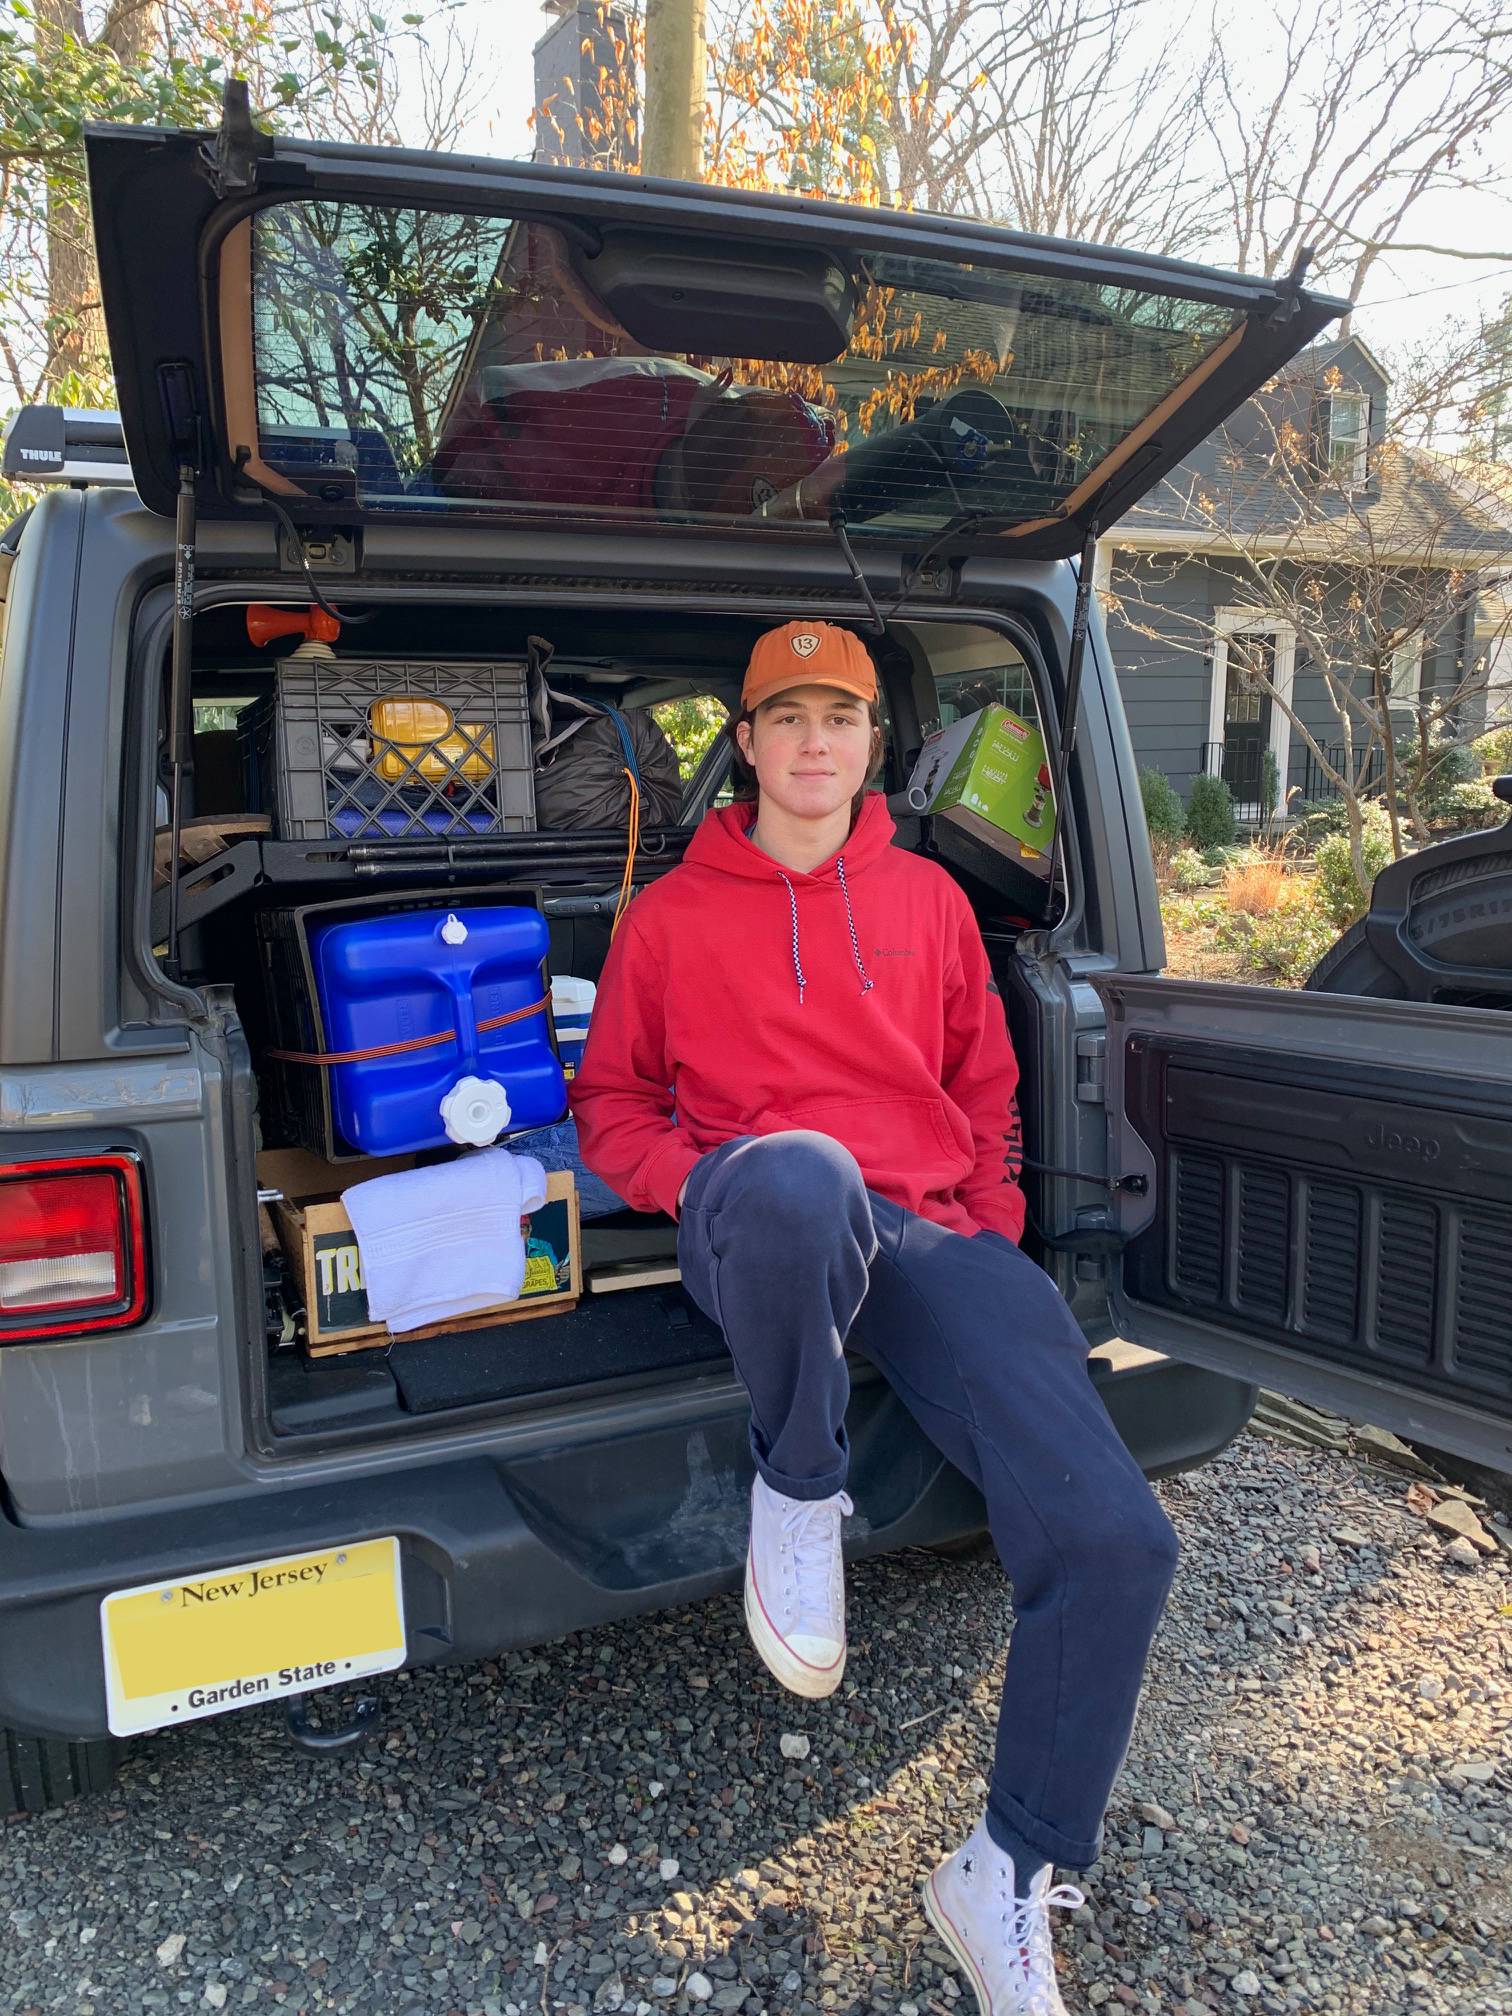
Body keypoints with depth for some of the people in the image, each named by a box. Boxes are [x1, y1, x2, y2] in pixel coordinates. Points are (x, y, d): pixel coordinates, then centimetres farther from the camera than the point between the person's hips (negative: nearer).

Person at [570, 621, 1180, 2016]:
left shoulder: (931, 899, 20)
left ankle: (1010, 1881, 8)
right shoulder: (670, 916, 14)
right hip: (763, 1232, -2)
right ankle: (798, 1486, -12)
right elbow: (611, 1102, 18)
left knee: (1116, 1540, -18)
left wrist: (990, 1232, 9)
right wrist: (695, 1181, -3)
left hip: (926, 1235, 3)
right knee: (798, 1172, -44)